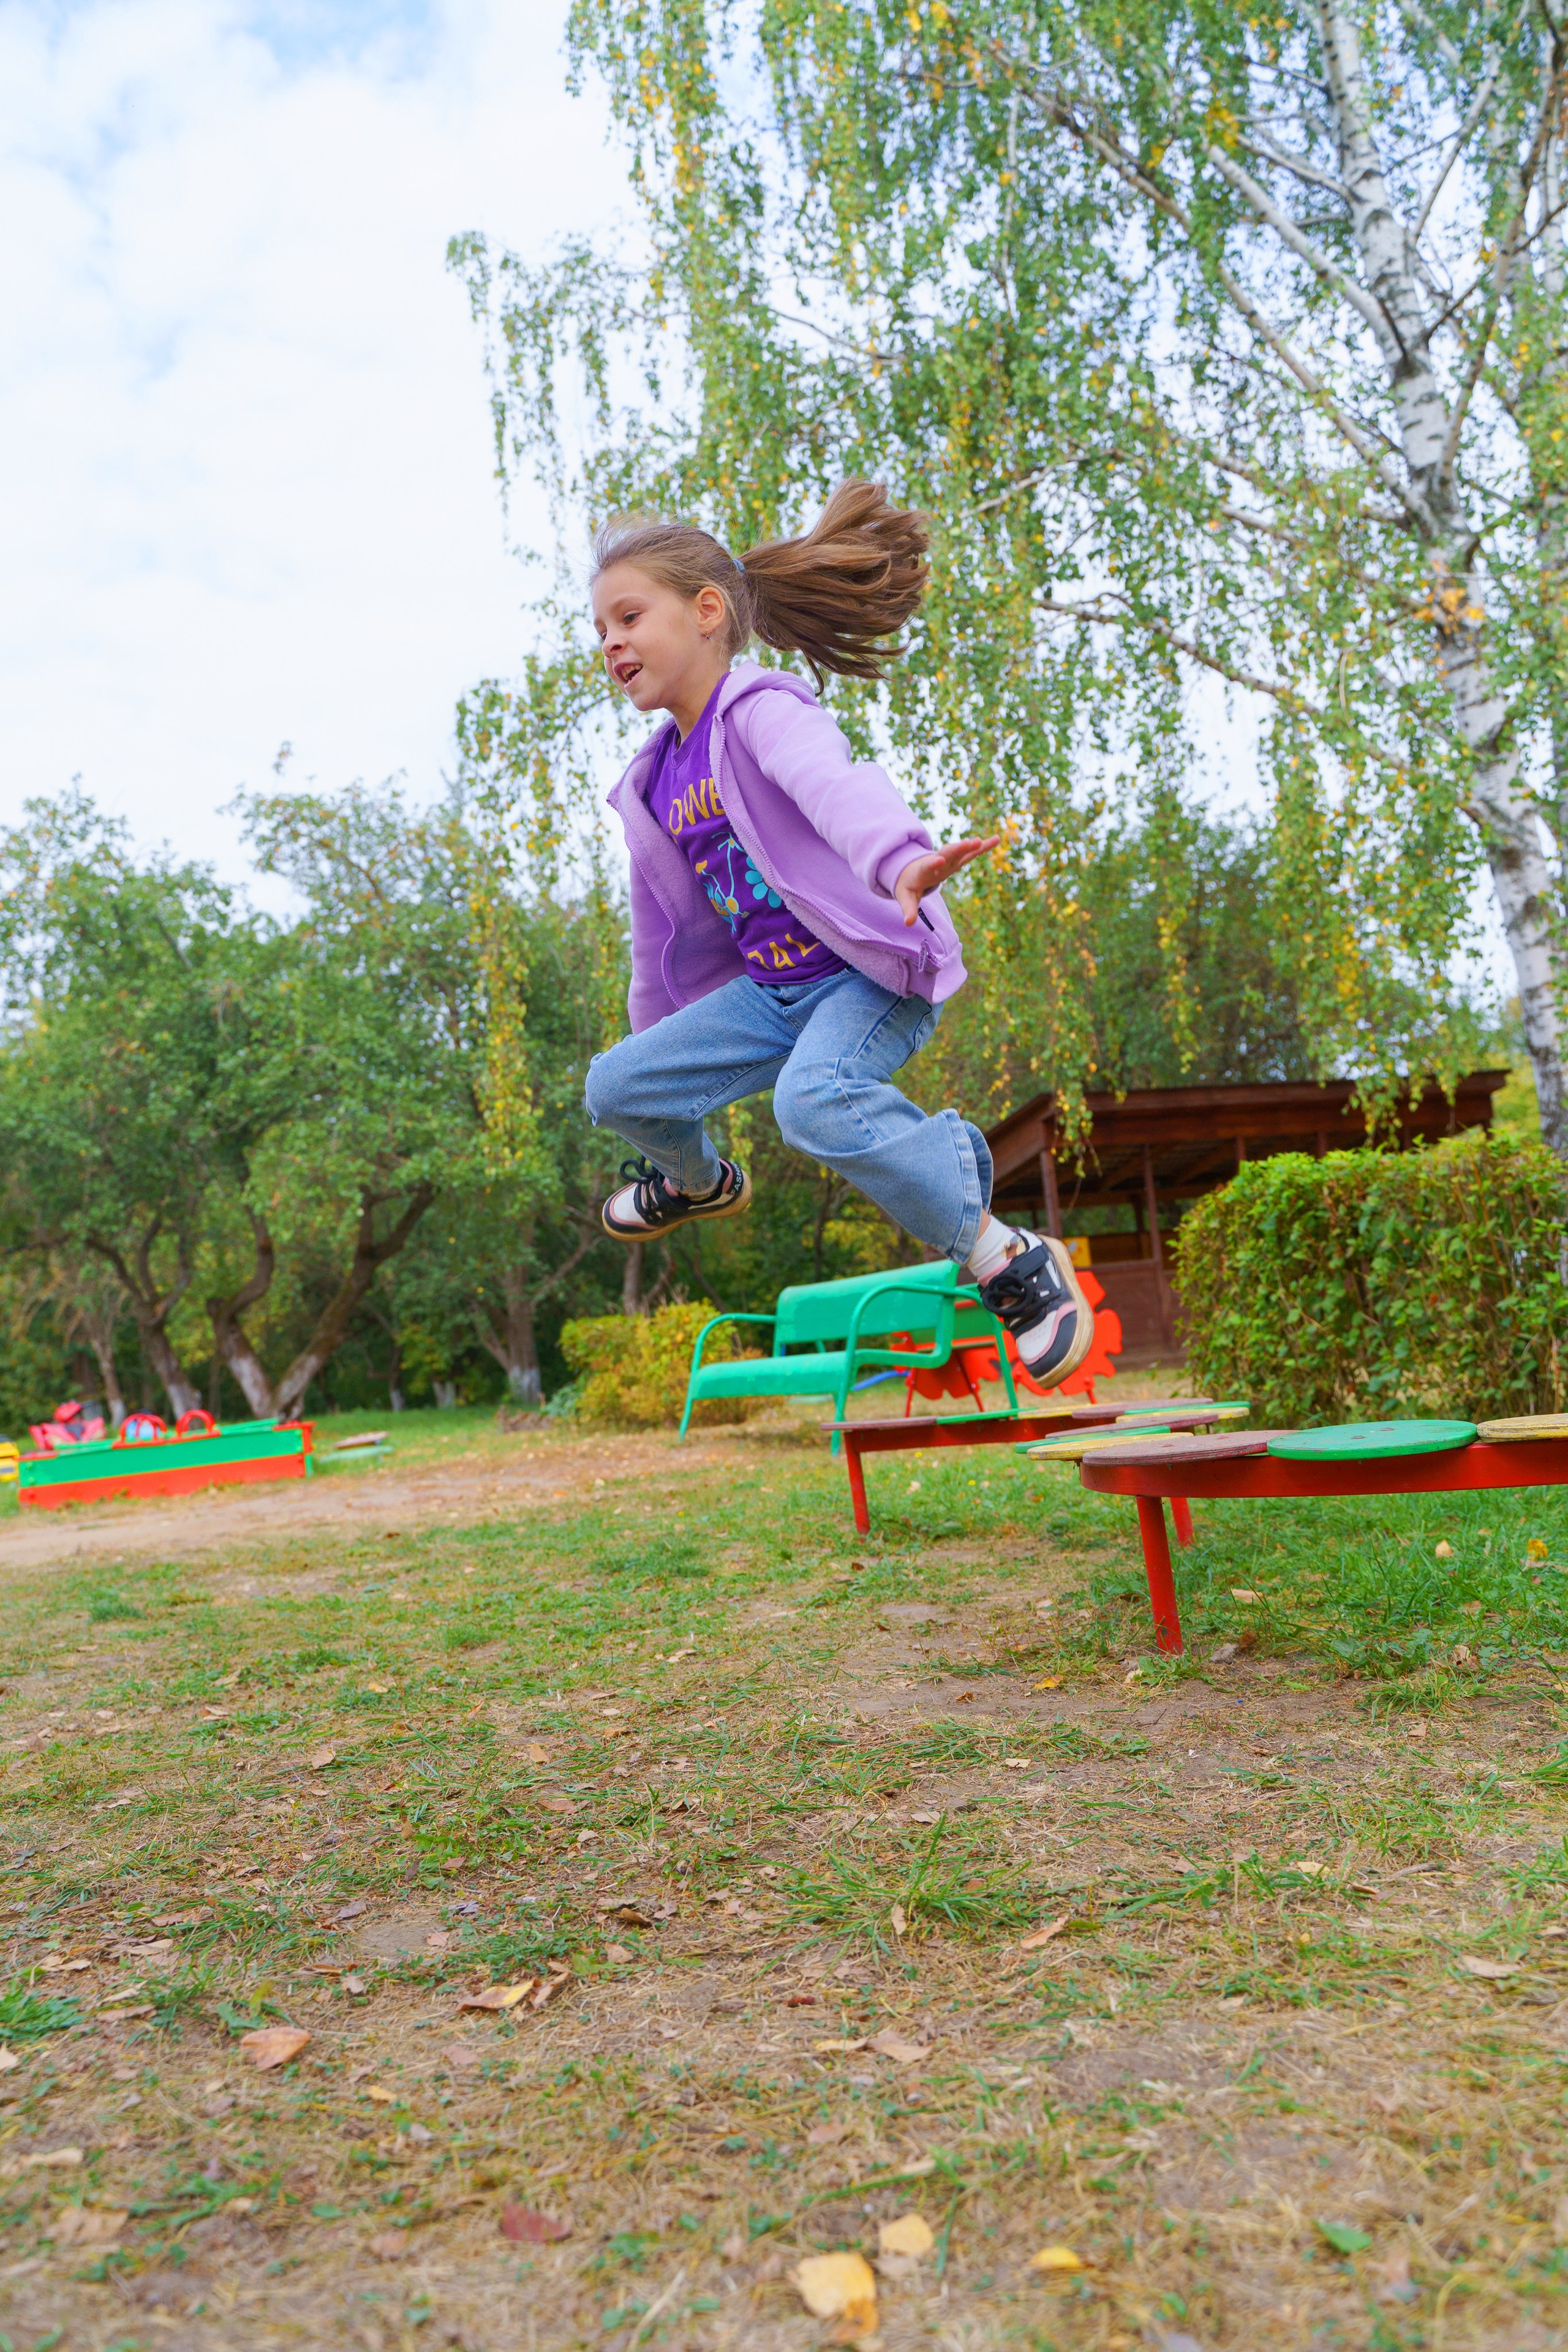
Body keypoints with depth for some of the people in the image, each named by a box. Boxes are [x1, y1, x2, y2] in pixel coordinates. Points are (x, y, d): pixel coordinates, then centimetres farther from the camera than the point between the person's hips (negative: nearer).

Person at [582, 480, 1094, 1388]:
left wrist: (901, 857, -59)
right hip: (774, 987, 8)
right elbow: (671, 922, 23)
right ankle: (701, 1182, 37)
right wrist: (657, 1034, 32)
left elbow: (838, 785, -38)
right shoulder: (657, 782, 11)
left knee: (816, 1098, -36)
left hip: (875, 971, -8)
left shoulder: (760, 710, -14)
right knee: (618, 1087, 3)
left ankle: (1015, 1261, -24)